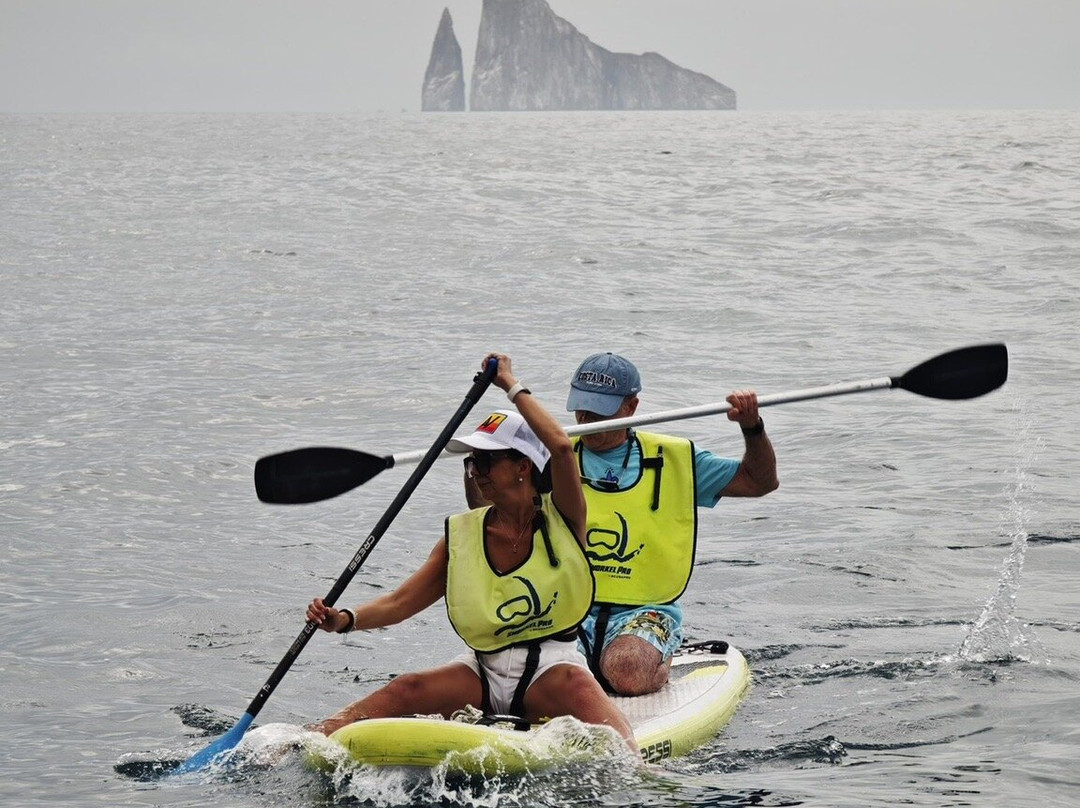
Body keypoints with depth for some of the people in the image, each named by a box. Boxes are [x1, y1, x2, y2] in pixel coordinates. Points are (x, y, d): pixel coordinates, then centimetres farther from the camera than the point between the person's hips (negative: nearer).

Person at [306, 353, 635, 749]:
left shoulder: (561, 519, -2)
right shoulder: (461, 535, 7)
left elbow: (561, 447, -20)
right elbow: (401, 601, 3)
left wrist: (511, 385, -11)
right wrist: (346, 619, -16)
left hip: (551, 667, -4)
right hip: (483, 672, 4)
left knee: (575, 686, -37)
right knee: (403, 691, -20)